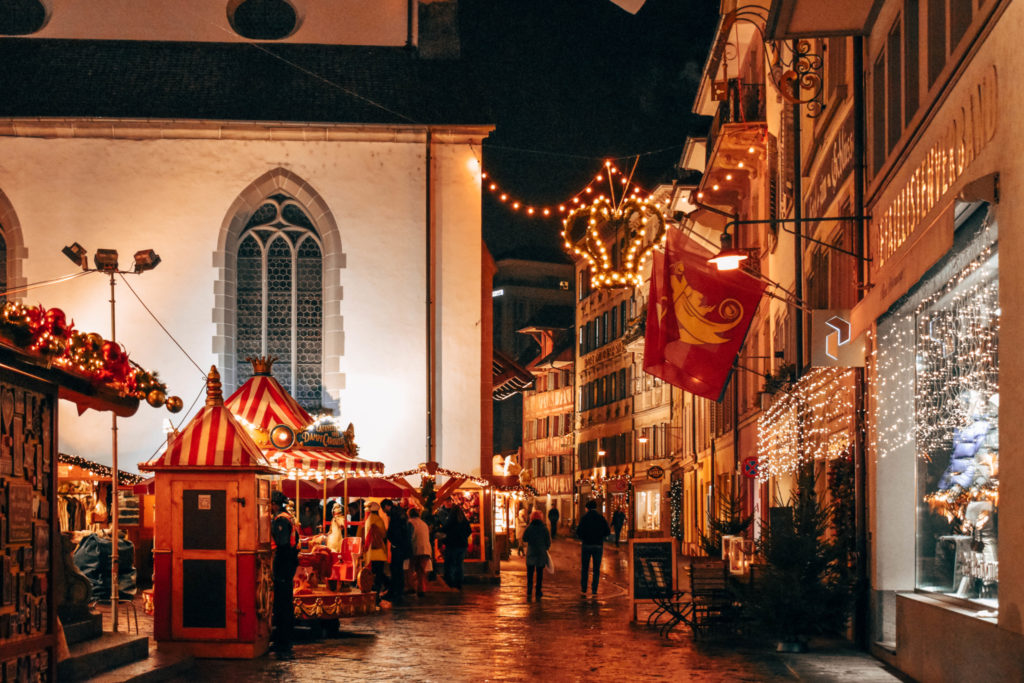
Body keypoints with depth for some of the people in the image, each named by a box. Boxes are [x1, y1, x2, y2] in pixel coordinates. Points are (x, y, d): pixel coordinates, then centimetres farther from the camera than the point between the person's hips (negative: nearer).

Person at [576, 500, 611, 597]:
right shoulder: (601, 518, -1)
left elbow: (578, 531, -10)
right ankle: (594, 590, 4)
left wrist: (582, 538, 9)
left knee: (584, 568, 11)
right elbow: (607, 531, -3)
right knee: (596, 569, 7)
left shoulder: (584, 518, -6)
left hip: (586, 545, -1)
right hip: (598, 545, 1)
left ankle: (583, 590, 10)